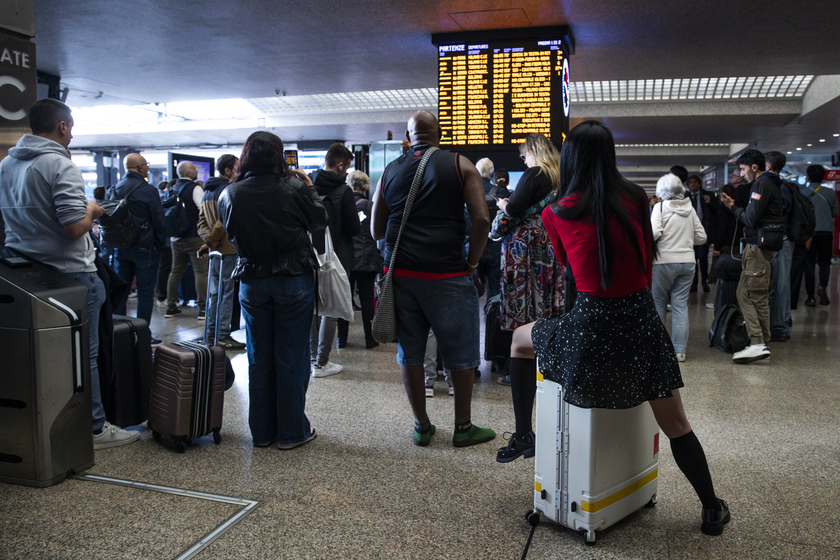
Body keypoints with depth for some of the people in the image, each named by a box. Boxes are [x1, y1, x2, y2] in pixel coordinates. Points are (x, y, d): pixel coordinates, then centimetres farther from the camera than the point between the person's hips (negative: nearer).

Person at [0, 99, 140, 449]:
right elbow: (75, 226, -24)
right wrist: (91, 210, -3)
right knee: (83, 354, 2)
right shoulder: (61, 165, -17)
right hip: (68, 274, -8)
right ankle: (93, 429, 12)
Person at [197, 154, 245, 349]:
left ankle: (212, 332, 21)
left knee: (214, 292, 15)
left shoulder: (208, 192, 16)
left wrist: (207, 238, 1)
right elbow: (224, 221, -20)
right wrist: (209, 240, -10)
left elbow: (202, 220, 14)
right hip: (228, 249, -9)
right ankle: (223, 335, 1)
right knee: (228, 293, -3)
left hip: (215, 249, 9)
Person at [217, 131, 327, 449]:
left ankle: (262, 431, 23)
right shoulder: (293, 187, -13)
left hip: (251, 282, 3)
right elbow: (319, 222, 1)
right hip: (293, 281, -3)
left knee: (259, 359, 13)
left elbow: (229, 235, 10)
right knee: (291, 359, 6)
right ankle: (292, 432, 15)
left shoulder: (230, 195, -4)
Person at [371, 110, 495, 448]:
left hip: (400, 273, 3)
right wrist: (472, 262, 1)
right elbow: (482, 220, -9)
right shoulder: (460, 165, 2)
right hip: (446, 274, -3)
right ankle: (463, 427, 19)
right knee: (460, 353, 9)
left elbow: (376, 231, 13)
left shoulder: (390, 172, 10)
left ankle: (421, 426, 21)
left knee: (410, 351, 12)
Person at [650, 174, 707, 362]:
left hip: (665, 261, -4)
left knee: (658, 303, 9)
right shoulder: (690, 209, 8)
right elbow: (701, 237, 9)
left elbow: (654, 233, -19)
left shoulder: (660, 207, -6)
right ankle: (679, 350, 4)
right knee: (681, 304, 5)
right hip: (688, 261, 4)